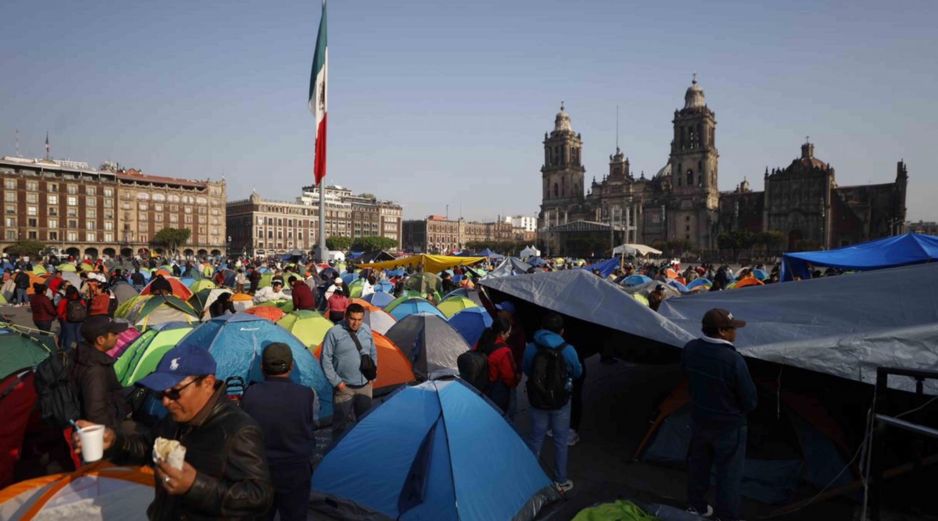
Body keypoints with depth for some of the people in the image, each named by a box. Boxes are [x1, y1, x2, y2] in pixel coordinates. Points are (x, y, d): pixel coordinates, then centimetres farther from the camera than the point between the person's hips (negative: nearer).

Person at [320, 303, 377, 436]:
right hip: (344, 387, -4)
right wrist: (336, 381, -12)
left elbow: (373, 353, 15)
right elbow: (326, 359, -11)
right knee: (340, 420, 3)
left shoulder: (367, 330, 1)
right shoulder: (335, 332, -15)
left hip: (365, 385, 5)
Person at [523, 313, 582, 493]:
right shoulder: (567, 350, -16)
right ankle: (561, 481, 25)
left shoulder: (530, 348, -12)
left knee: (535, 438, 17)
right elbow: (577, 373, 1)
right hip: (560, 402, -2)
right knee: (561, 441, 14)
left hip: (537, 401, 2)